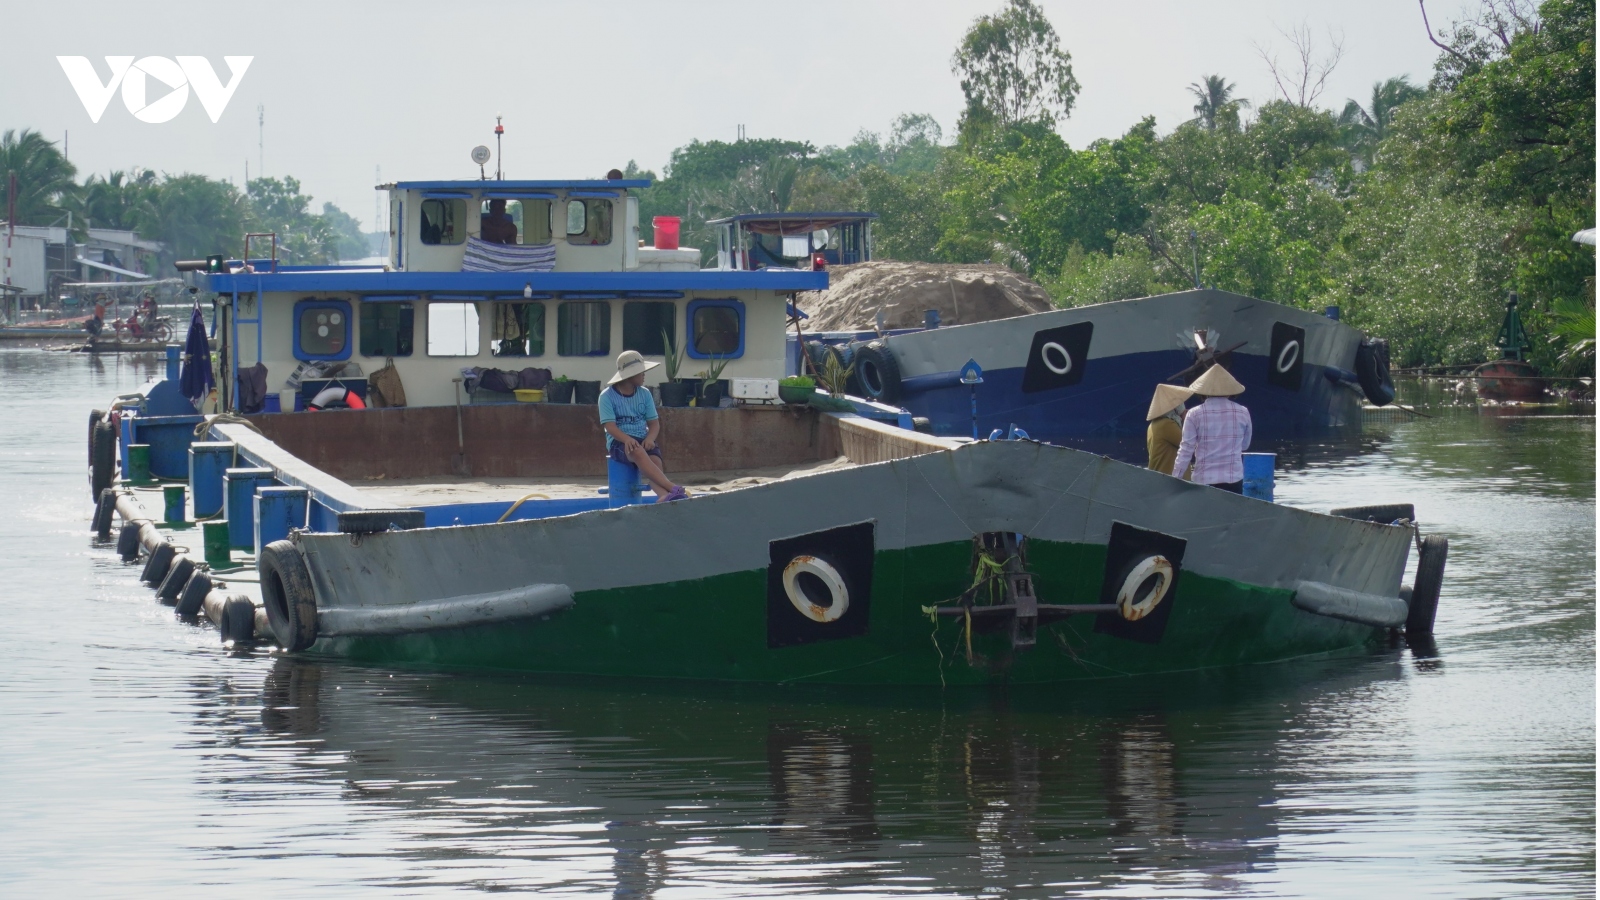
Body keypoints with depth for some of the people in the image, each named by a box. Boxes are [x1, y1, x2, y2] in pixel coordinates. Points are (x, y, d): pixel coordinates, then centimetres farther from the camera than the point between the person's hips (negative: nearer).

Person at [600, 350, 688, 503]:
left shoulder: (644, 394, 12)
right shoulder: (607, 396, -1)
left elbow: (654, 423, 10)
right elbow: (610, 425, -11)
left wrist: (650, 438, -13)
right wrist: (627, 439, -30)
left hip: (643, 440, 4)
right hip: (619, 442, -4)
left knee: (655, 461, -31)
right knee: (638, 452, -38)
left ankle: (664, 496, -59)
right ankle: (673, 489, -51)